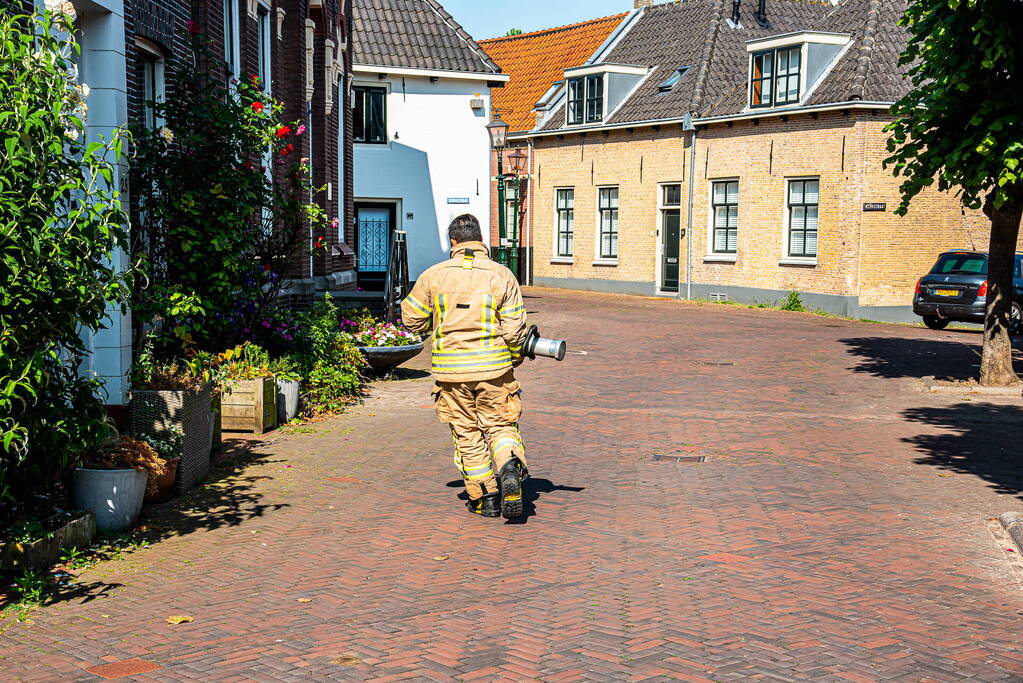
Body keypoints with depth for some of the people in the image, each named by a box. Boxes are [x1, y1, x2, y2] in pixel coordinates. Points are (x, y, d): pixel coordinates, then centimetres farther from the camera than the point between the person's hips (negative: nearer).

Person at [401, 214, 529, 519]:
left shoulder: (434, 276, -1)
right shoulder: (502, 275, -3)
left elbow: (412, 320, 8)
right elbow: (515, 329, -3)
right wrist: (515, 358, 15)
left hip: (451, 370, 1)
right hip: (494, 369, 0)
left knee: (467, 434, 11)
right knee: (501, 426, 11)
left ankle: (485, 498, 14)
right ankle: (511, 468, -17)